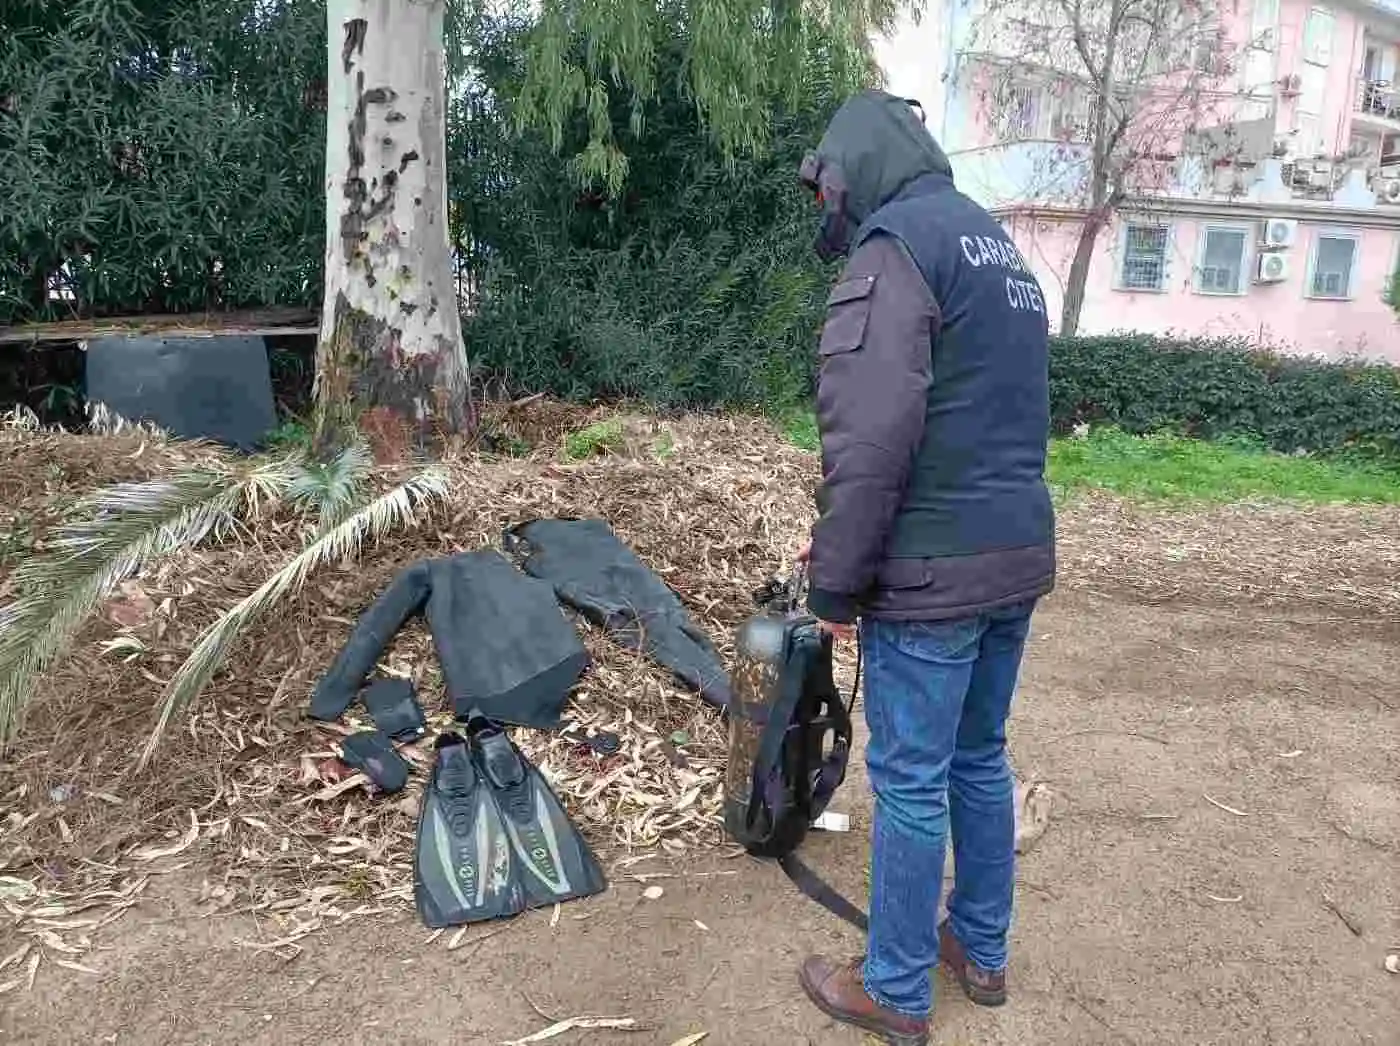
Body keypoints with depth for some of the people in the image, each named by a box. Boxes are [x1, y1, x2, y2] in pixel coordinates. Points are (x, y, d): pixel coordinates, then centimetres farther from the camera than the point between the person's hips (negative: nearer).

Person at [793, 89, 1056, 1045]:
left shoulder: (897, 243, -12)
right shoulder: (1000, 248, 17)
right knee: (980, 759, 20)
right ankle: (982, 951, 36)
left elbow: (870, 437, -22)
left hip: (934, 572, -9)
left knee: (911, 781, 4)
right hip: (1019, 554, 9)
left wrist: (835, 580, -13)